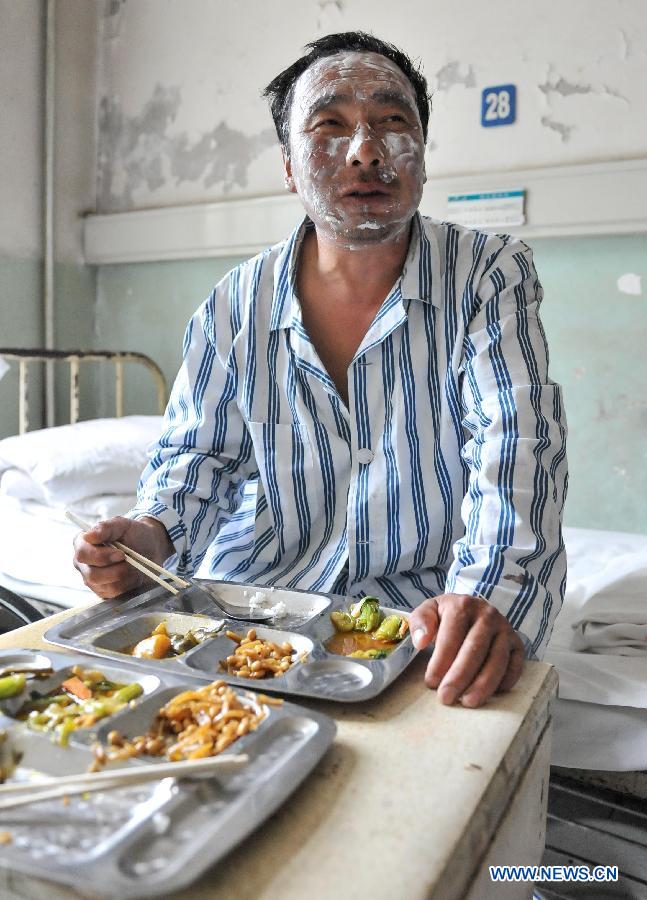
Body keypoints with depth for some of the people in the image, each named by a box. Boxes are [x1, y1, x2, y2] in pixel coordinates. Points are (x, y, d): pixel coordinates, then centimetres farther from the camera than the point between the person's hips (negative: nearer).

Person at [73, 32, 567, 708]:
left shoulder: (493, 276, -4)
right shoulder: (237, 304, 2)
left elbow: (516, 443, -14)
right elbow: (198, 454, 9)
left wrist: (489, 596, -31)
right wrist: (152, 535, -13)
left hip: (424, 606, -2)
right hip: (251, 594, 3)